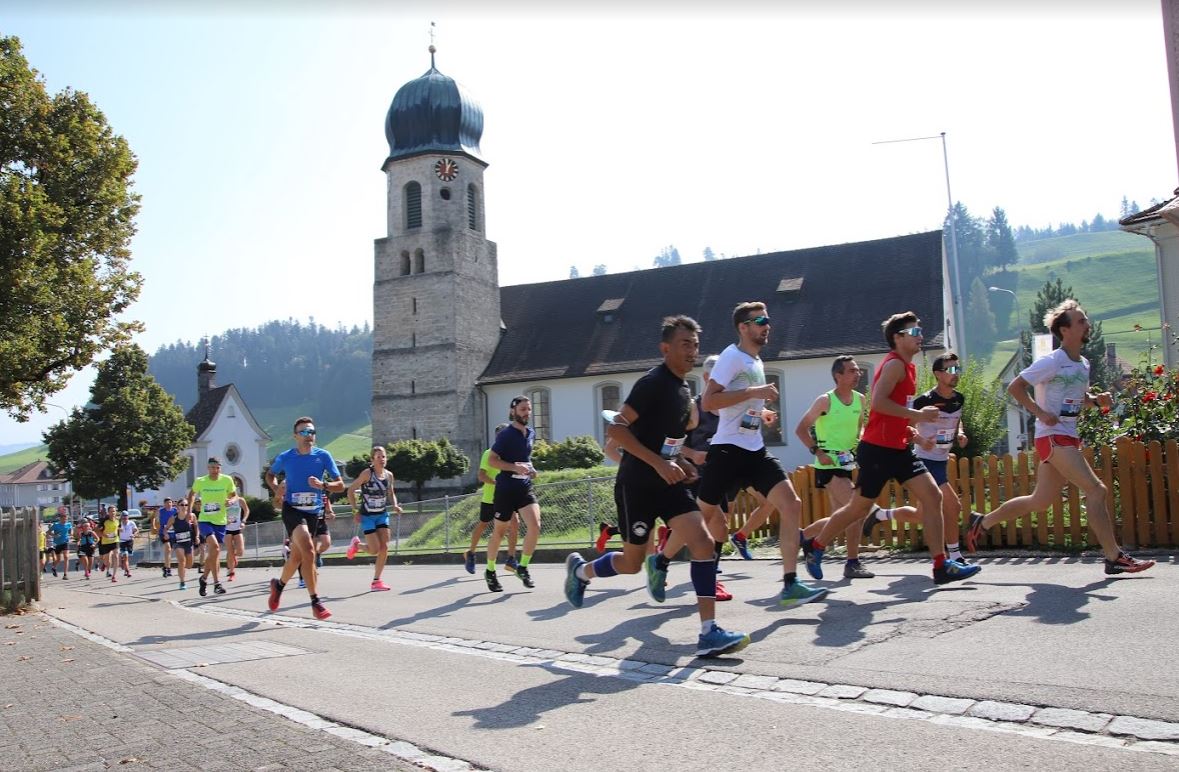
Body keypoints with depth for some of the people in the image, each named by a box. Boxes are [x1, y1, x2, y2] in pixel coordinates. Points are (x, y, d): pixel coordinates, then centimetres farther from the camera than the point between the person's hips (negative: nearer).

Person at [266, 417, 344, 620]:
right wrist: (276, 489, -1)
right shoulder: (285, 458, -2)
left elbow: (340, 485, -2)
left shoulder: (323, 456, -2)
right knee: (308, 551, -23)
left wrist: (323, 485, -21)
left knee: (297, 557, 16)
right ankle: (316, 602, -18)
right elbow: (270, 475, 19)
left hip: (313, 512, 3)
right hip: (292, 509, -3)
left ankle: (279, 584, 47)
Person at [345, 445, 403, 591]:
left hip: (382, 515, 5)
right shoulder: (367, 473, -15)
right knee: (375, 550, -8)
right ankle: (356, 544, 25)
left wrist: (395, 505, -2)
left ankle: (376, 581, 9)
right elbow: (350, 490, -11)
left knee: (384, 548, -3)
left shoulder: (389, 475, 2)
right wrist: (355, 511, -16)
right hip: (367, 516, -5)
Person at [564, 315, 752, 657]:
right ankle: (580, 570, 36)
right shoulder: (653, 383, -16)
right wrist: (659, 463, -25)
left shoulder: (683, 389, 10)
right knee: (632, 562, 5)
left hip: (668, 482, 7)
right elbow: (616, 429, -22)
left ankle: (709, 633, -8)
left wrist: (682, 464, 10)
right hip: (637, 485, -7)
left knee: (704, 543, -10)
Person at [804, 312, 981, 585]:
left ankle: (942, 566, -2)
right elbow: (878, 402, -27)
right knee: (860, 508, 3)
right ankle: (815, 547, 22)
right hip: (878, 449, -9)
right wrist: (918, 415, -23)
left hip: (898, 449, 9)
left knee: (932, 496, -3)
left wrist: (908, 429, 13)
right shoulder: (894, 364, -13)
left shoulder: (908, 367, 16)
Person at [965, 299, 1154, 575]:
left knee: (1040, 501, 12)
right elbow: (1014, 387, -12)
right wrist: (1040, 413, -18)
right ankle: (1114, 558, -9)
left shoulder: (1084, 364, 13)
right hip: (1053, 437, -9)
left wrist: (1097, 400, 4)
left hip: (1068, 438, 9)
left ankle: (982, 522, 24)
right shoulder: (1052, 361, -12)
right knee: (1097, 490, -14)